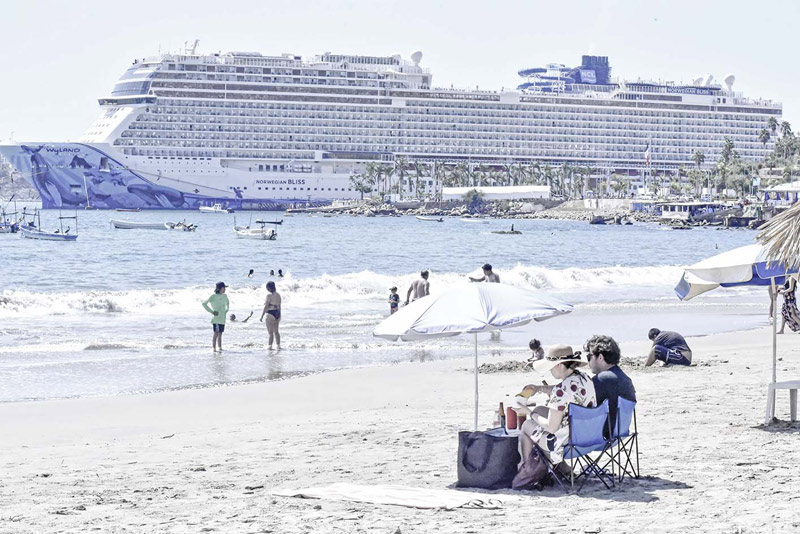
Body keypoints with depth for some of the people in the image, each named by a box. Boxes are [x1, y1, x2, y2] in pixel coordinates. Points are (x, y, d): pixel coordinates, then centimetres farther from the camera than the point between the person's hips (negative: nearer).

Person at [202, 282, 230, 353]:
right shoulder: (213, 296, -9)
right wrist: (211, 311, -12)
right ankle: (214, 348, -12)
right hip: (216, 318, -7)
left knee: (220, 334, 9)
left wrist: (226, 311, 17)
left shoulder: (224, 296, 11)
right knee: (216, 333, -12)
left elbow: (227, 303, 32)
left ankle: (219, 348, 14)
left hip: (222, 318, 7)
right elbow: (204, 303, -10)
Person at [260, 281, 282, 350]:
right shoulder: (278, 295, 6)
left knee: (270, 332, 0)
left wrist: (261, 316, -12)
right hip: (277, 314, 7)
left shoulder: (269, 296, -16)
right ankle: (278, 345, 18)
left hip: (270, 314, -7)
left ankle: (270, 346, 1)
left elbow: (266, 307, -17)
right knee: (276, 331, 17)